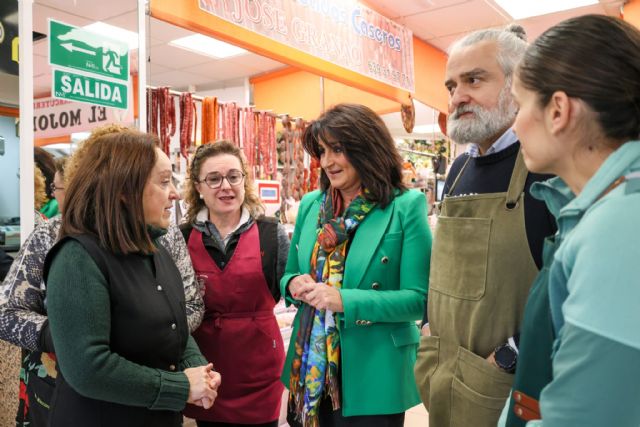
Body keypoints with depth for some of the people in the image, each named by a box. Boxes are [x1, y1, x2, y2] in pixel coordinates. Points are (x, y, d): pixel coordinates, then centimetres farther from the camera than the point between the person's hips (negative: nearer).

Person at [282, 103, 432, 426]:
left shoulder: (406, 207, -11)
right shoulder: (310, 205, 4)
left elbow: (418, 298, -14)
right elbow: (289, 274, 13)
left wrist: (345, 300, -24)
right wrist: (294, 284, -10)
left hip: (373, 375, -4)